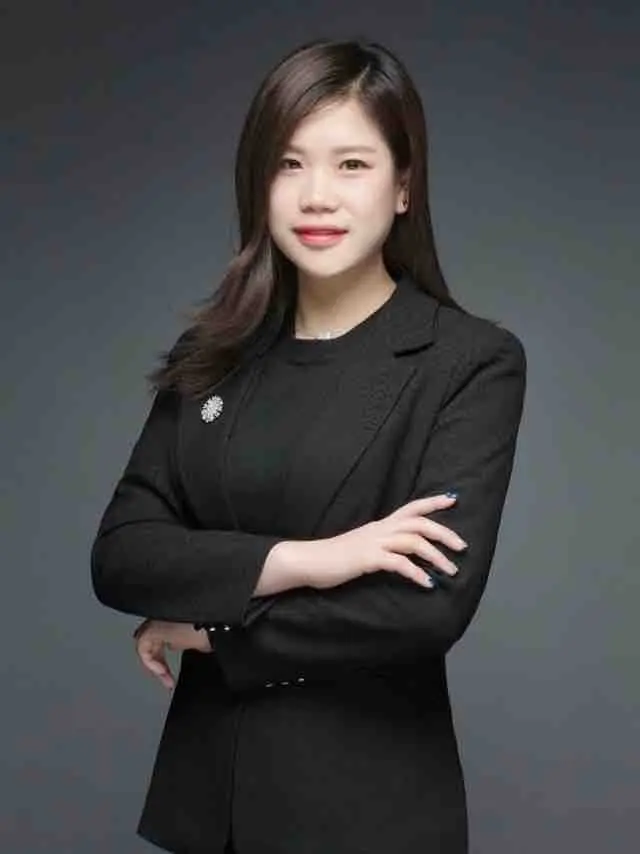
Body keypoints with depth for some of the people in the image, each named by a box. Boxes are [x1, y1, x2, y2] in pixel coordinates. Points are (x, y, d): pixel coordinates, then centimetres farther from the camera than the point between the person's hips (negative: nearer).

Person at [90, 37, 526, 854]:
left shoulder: (473, 361, -10)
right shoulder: (211, 355, 3)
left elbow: (432, 602, -20)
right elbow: (118, 555, -5)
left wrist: (211, 624, -11)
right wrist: (301, 559, -20)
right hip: (206, 783, 4)